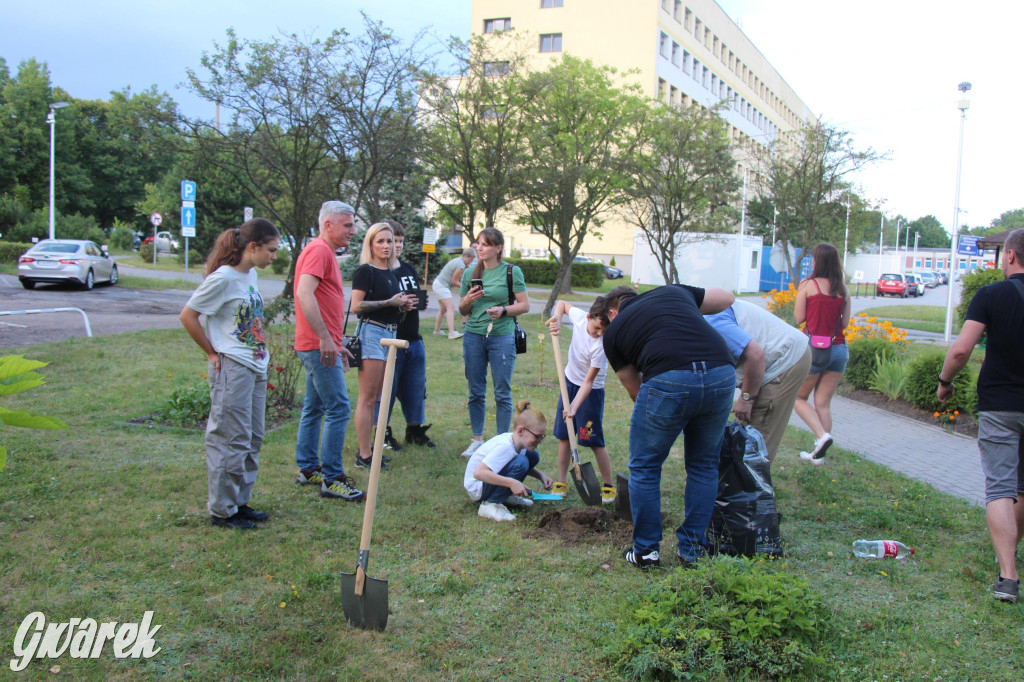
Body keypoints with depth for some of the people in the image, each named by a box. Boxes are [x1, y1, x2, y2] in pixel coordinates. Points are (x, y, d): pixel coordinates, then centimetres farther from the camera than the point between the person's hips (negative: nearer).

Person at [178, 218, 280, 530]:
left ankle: (240, 502, 25)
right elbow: (187, 316, -12)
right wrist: (212, 353, -7)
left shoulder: (251, 274, 11)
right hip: (231, 369, -9)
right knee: (232, 441, -2)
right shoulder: (223, 278, -15)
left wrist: (261, 355, 13)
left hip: (256, 369, 9)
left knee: (253, 439, 14)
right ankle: (222, 510, 10)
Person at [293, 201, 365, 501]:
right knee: (338, 409, -10)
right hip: (319, 346, -11)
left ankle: (308, 469, 24)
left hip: (320, 345, 11)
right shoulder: (319, 250, -12)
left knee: (314, 408, 15)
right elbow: (304, 293, -25)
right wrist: (325, 338, -27)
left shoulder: (324, 252, 20)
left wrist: (338, 344, 23)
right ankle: (332, 479, -6)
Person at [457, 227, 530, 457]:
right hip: (473, 335, 3)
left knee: (502, 393, 1)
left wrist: (503, 310, -17)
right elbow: (462, 310, 15)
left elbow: (525, 305, -1)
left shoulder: (512, 271, -1)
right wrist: (468, 300, -6)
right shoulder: (470, 273, 10)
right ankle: (477, 440, 19)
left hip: (502, 337, -3)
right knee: (476, 392, 8)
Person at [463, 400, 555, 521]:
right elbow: (478, 473, -38)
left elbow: (528, 467, 18)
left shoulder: (518, 441, -3)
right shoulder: (505, 446, -29)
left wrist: (541, 475, -2)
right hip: (476, 488, -9)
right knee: (520, 463, -30)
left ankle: (506, 496, 8)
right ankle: (489, 504, -18)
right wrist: (511, 482, -39)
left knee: (533, 456, -2)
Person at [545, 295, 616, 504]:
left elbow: (588, 381, -26)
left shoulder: (602, 346, -29)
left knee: (594, 441, -4)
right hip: (569, 382, 6)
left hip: (590, 392, -6)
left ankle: (608, 486, 9)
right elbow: (562, 304, 8)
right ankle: (561, 482, 17)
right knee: (563, 436, 8)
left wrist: (574, 407, -33)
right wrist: (557, 319, -11)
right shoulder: (579, 317, -15)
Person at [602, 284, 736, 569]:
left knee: (644, 467, 16)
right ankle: (693, 550, 28)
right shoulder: (673, 291, 27)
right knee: (704, 465, 21)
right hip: (722, 375, 4)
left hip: (669, 381, -4)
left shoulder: (613, 331, 20)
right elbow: (727, 298, 40)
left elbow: (636, 390, 26)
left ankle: (646, 551, 23)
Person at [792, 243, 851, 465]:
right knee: (823, 404, 11)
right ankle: (819, 453, 11)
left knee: (798, 398, 12)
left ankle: (822, 435, -10)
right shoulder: (843, 290, 7)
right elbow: (845, 322, 9)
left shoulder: (808, 285, -6)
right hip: (839, 349, 5)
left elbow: (799, 318, -4)